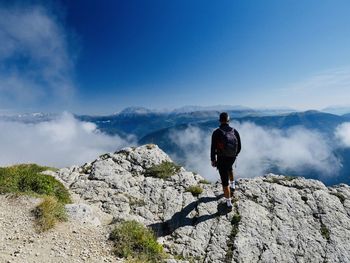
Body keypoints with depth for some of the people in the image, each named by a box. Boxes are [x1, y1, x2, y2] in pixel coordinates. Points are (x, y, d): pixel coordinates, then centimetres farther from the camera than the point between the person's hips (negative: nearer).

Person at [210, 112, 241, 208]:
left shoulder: (216, 133, -19)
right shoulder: (235, 131, -8)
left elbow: (213, 148, -16)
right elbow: (239, 147, 0)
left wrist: (213, 160, -1)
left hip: (221, 159, -4)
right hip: (232, 158, 4)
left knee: (225, 180, 9)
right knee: (229, 168, 39)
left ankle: (229, 202, 20)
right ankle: (232, 184, 54)